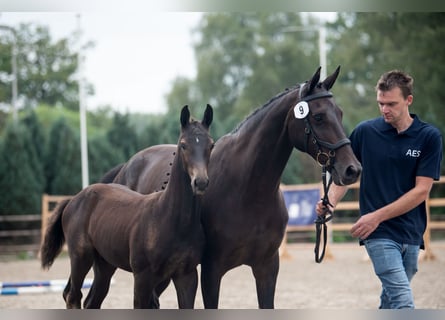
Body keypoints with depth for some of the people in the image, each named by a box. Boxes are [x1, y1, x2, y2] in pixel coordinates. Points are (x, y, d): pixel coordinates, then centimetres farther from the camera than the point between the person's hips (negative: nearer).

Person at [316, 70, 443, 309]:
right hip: (379, 234, -2)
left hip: (411, 233, 3)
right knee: (403, 302, -17)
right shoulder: (365, 132, -1)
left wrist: (378, 216, -13)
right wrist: (330, 203, -13)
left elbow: (421, 191, -6)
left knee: (391, 302, 15)